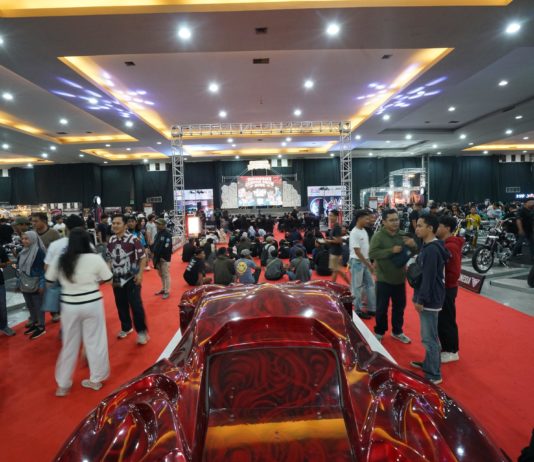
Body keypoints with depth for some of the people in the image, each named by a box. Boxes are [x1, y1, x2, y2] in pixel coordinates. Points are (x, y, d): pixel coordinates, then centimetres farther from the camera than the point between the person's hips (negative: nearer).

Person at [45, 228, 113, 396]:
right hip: (92, 304, -2)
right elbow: (108, 279, -3)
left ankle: (63, 384, 28)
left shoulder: (60, 260, -5)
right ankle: (96, 379, 24)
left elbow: (49, 280, 9)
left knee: (69, 344, 16)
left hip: (69, 306, 3)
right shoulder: (95, 258, -13)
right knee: (95, 341, 12)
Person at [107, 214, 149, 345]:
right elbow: (109, 259, 16)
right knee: (121, 305, 14)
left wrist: (140, 274, -17)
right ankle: (126, 328, 33)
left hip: (132, 278, -5)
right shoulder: (111, 240, 4)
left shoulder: (133, 239, -14)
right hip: (117, 279, 6)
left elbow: (143, 257, -10)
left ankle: (142, 331, 9)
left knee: (136, 305, -4)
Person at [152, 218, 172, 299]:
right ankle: (163, 289, 30)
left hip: (164, 258, -9)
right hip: (157, 258, 9)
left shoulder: (167, 235, -15)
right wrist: (153, 253, 3)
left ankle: (167, 292, 4)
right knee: (161, 274, 18)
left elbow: (166, 248, -20)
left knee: (166, 275, -2)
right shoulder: (157, 234, 13)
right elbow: (153, 244, 17)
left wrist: (161, 257, -19)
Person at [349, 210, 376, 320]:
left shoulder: (364, 231, 7)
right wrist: (368, 265, -17)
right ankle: (358, 310, 13)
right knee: (357, 287, 2)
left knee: (370, 284, 12)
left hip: (365, 261, 8)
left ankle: (371, 308, 22)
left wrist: (369, 263, 11)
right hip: (357, 262, -8)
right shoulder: (354, 233, -18)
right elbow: (357, 251, -20)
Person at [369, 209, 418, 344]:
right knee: (382, 307, 6)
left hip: (400, 278, 5)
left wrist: (413, 245, -12)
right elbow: (372, 253, -23)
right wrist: (391, 251, -28)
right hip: (384, 279, -5)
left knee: (399, 306, 17)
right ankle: (379, 332, 24)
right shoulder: (378, 236, -13)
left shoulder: (402, 235, 2)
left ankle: (397, 331, 34)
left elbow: (413, 252, 12)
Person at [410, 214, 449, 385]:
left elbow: (429, 278, -23)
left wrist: (420, 300, -18)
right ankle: (429, 363, 36)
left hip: (430, 300, -10)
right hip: (429, 298, 10)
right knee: (429, 335, 21)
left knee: (429, 337, -1)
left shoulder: (431, 250, -22)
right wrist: (419, 297, 20)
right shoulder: (429, 246, 10)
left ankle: (434, 375, 9)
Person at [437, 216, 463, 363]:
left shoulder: (451, 247, -22)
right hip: (441, 288, 9)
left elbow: (454, 273, -25)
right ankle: (444, 345, 32)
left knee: (446, 320, 2)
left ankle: (452, 351, 16)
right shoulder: (443, 244, 9)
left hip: (447, 289, -9)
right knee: (440, 319, 18)